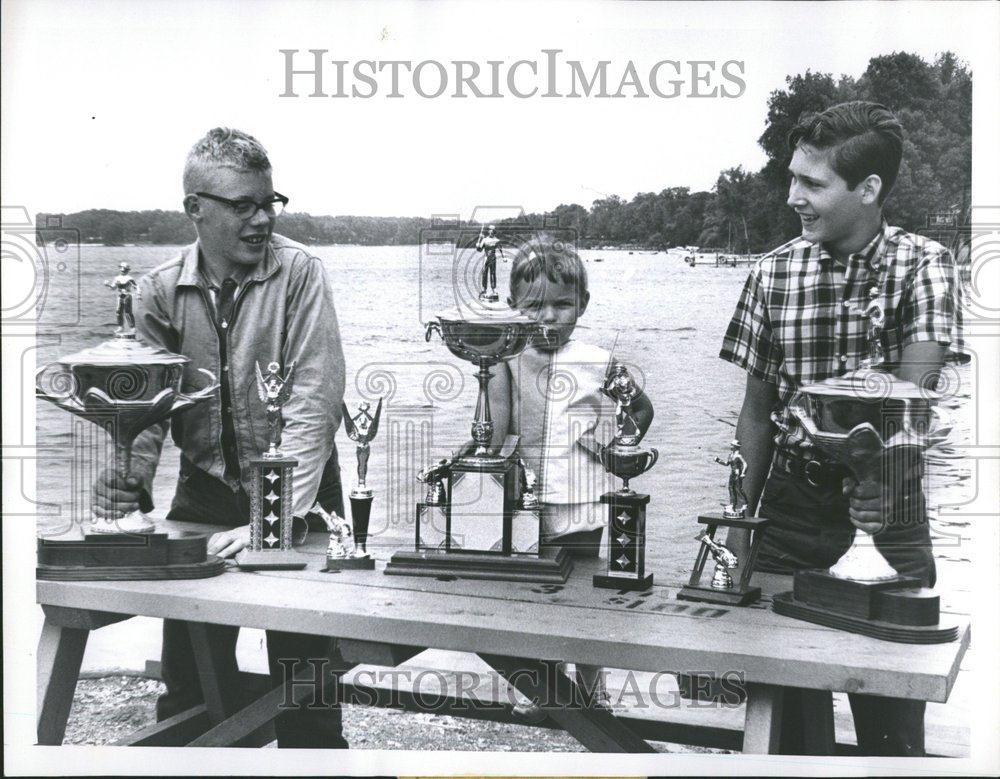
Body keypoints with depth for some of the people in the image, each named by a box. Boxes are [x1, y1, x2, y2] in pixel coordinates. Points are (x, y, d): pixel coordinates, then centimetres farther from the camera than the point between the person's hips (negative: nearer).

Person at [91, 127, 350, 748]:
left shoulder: (299, 273, -10)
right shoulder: (161, 291, 0)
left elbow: (314, 400, -17)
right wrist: (130, 480, -19)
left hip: (299, 497, -3)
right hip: (204, 489, 3)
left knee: (303, 670, -3)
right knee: (187, 673, 7)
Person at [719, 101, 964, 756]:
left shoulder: (924, 266, -5)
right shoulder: (775, 273, 2)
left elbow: (910, 392, -19)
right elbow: (757, 412, 7)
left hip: (885, 511, -2)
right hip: (790, 504, 2)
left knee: (890, 713, 4)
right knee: (780, 704, 7)